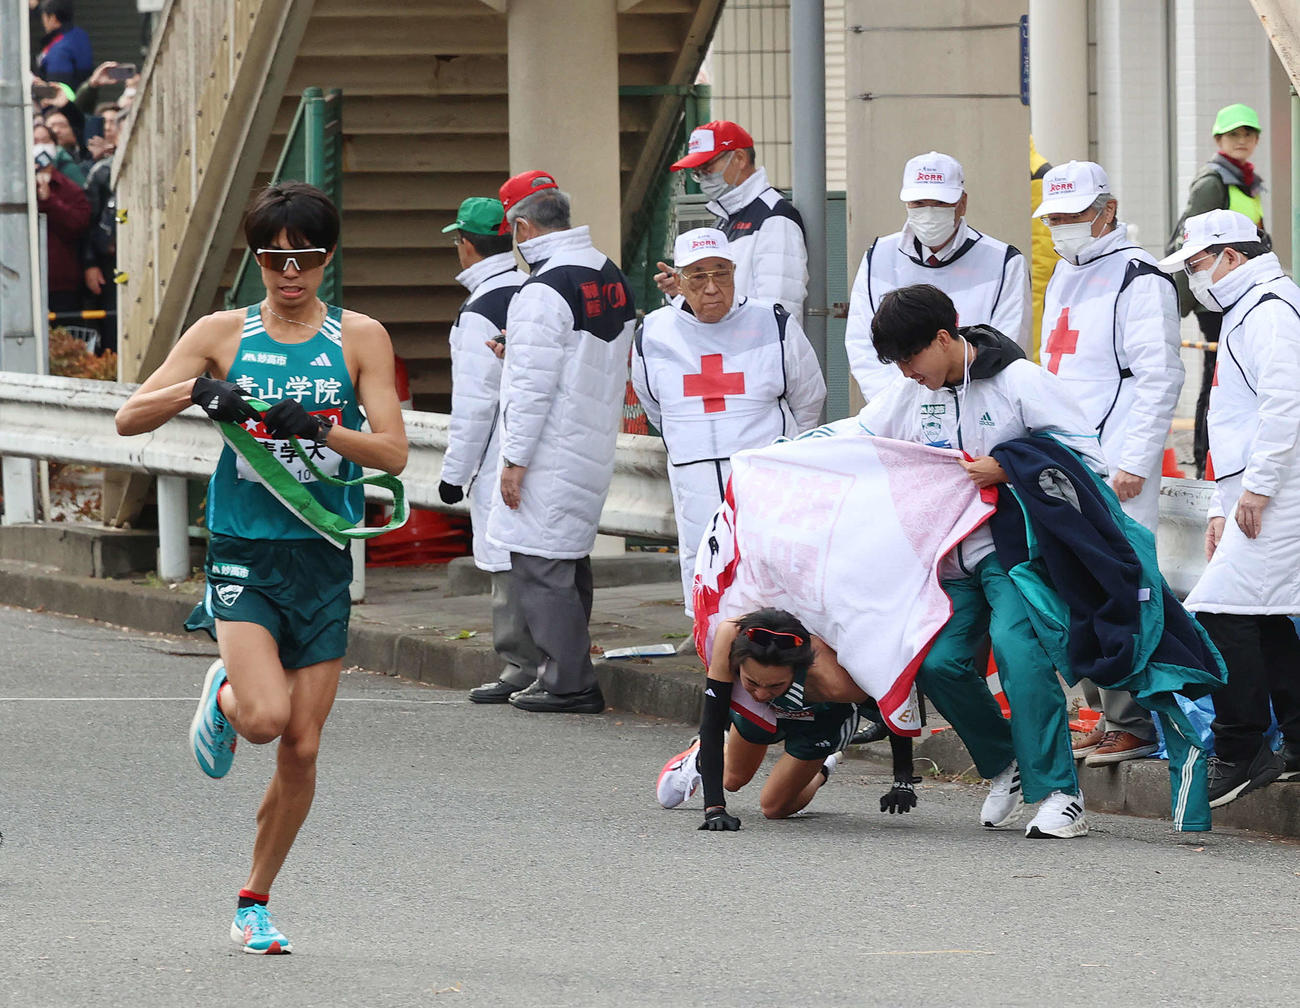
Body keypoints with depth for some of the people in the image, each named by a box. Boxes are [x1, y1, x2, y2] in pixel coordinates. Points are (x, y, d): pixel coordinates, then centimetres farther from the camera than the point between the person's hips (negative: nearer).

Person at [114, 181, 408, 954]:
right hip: (244, 553, -1)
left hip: (323, 560, 1)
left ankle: (255, 903, 18)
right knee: (264, 716, -23)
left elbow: (393, 452, -4)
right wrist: (197, 389, -17)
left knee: (302, 748, 2)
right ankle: (222, 694, 14)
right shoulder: (223, 334, 4)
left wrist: (318, 426, -20)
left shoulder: (359, 338, 4)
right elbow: (130, 419, 2)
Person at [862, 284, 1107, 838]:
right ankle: (1005, 766, 14)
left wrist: (1006, 470, -18)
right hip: (955, 557, 6)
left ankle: (1060, 795, -26)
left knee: (1016, 645, -27)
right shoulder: (908, 395, 10)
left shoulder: (1020, 382, -8)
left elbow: (1087, 460, -11)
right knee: (938, 662, -12)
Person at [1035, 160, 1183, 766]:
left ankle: (1134, 726, -9)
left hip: (1113, 468, -9)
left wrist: (1134, 463, -18)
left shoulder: (1137, 278, -9)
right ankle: (1112, 715, 15)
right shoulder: (1065, 277, 20)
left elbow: (1159, 378, -14)